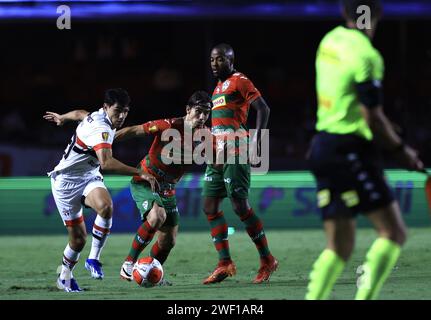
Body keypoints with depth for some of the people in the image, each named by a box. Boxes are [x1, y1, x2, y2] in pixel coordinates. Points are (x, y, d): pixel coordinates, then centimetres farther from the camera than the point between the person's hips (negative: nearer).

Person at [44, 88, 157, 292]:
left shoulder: (99, 116, 1)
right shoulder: (101, 128, -28)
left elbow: (80, 114, 25)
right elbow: (106, 163, -44)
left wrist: (62, 118, 46)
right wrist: (140, 174, -46)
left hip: (89, 177, 7)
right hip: (66, 182, -7)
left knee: (106, 206, -27)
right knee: (78, 238, -4)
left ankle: (93, 259, -15)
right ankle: (65, 275, 24)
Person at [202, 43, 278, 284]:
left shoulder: (239, 81, -4)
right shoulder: (219, 87, 22)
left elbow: (263, 109, -12)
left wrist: (256, 141, -20)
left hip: (235, 153, -9)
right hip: (218, 155, 9)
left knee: (240, 206, -10)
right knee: (210, 206, 2)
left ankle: (267, 260, 0)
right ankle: (225, 264, 4)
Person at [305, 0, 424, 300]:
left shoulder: (330, 40, 11)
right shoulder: (366, 55, -14)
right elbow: (372, 118, -16)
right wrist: (400, 150, -3)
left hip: (324, 145, 8)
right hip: (350, 149, -8)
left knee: (339, 246, 10)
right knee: (394, 232, -5)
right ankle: (364, 297, -14)